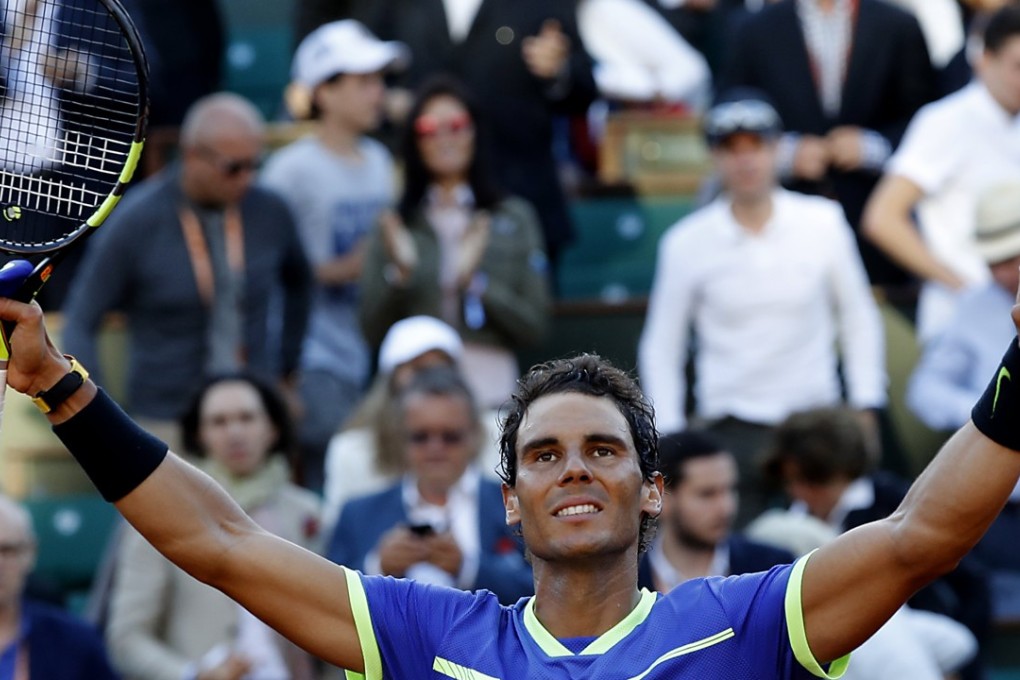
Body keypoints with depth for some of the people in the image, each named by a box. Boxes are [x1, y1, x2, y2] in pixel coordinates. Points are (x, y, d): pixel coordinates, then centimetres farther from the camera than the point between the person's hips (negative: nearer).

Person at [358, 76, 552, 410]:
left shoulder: (514, 218, 6)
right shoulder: (395, 226, 8)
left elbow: (534, 326, 2)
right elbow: (374, 331, 4)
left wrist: (476, 282, -10)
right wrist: (400, 273, -11)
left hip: (492, 391, 0)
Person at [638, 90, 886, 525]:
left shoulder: (824, 223, 1)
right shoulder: (686, 243, -1)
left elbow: (858, 317, 11)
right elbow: (660, 349, 8)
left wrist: (865, 406, 5)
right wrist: (670, 438, 1)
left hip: (817, 416, 1)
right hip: (733, 427, -1)